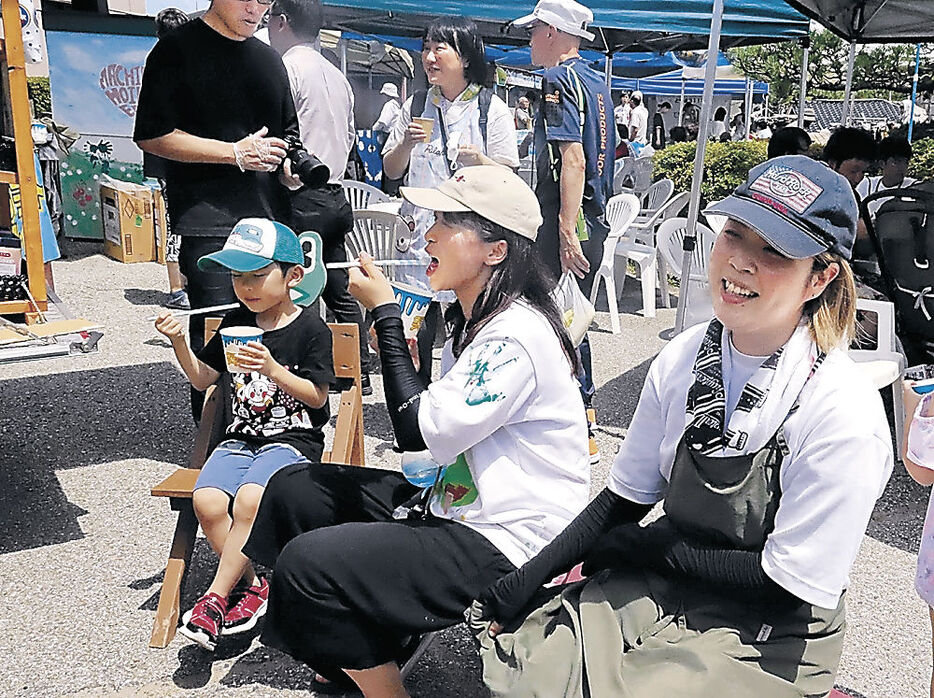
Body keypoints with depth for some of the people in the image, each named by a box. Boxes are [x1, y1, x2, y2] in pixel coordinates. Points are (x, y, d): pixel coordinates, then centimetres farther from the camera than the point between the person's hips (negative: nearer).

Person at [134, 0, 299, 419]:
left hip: (270, 218, 6)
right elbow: (151, 137, -8)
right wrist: (235, 153, -13)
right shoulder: (177, 50, -1)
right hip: (210, 222, -6)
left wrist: (290, 163, 6)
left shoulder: (270, 59, 20)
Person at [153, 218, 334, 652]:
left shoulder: (311, 328, -6)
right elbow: (202, 379, 16)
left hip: (294, 438, -5)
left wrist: (272, 369, -21)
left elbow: (317, 396, -7)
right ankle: (253, 584, -3)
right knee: (207, 502, -22)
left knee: (249, 501, -31)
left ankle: (215, 599, -15)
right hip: (242, 436, 5)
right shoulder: (236, 322, 10)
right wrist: (179, 342, -2)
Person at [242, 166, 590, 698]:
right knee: (296, 489, 9)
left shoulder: (518, 335, -22)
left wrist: (386, 313, -17)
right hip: (453, 504, 10)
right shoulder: (475, 320, 9)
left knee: (307, 564, -20)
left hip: (507, 543, -10)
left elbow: (423, 436, -23)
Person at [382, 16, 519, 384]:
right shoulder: (415, 106, 11)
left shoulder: (492, 109, 2)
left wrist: (478, 160, -18)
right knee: (414, 337, 2)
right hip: (420, 234, 3)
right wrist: (407, 145, -5)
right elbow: (391, 171, 15)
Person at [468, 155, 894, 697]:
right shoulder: (684, 359, -6)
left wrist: (657, 547, -10)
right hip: (662, 590, 4)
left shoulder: (845, 412, -22)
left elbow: (787, 585, -16)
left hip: (770, 641, -4)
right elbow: (626, 499, 1)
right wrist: (526, 581, -7)